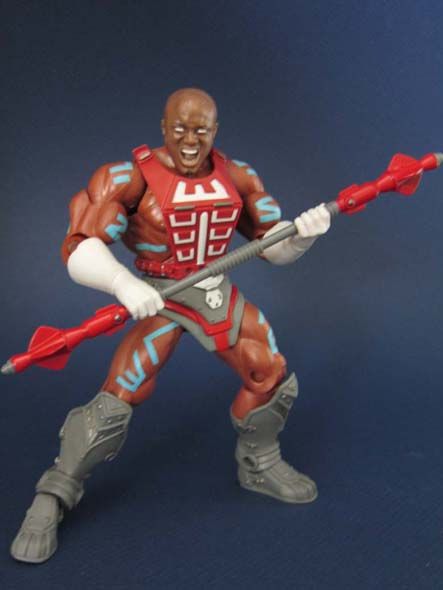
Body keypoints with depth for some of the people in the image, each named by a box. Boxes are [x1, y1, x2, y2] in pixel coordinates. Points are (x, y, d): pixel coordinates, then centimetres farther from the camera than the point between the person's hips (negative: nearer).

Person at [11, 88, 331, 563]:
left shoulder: (236, 176, 0)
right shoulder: (132, 178, -16)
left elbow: (275, 247, 6)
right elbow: (80, 250, -22)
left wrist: (304, 232, -16)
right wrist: (124, 285, -40)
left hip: (219, 292, 6)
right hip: (159, 297, -5)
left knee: (273, 376, 8)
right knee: (118, 398, -12)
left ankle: (259, 466, 36)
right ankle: (51, 500, 9)